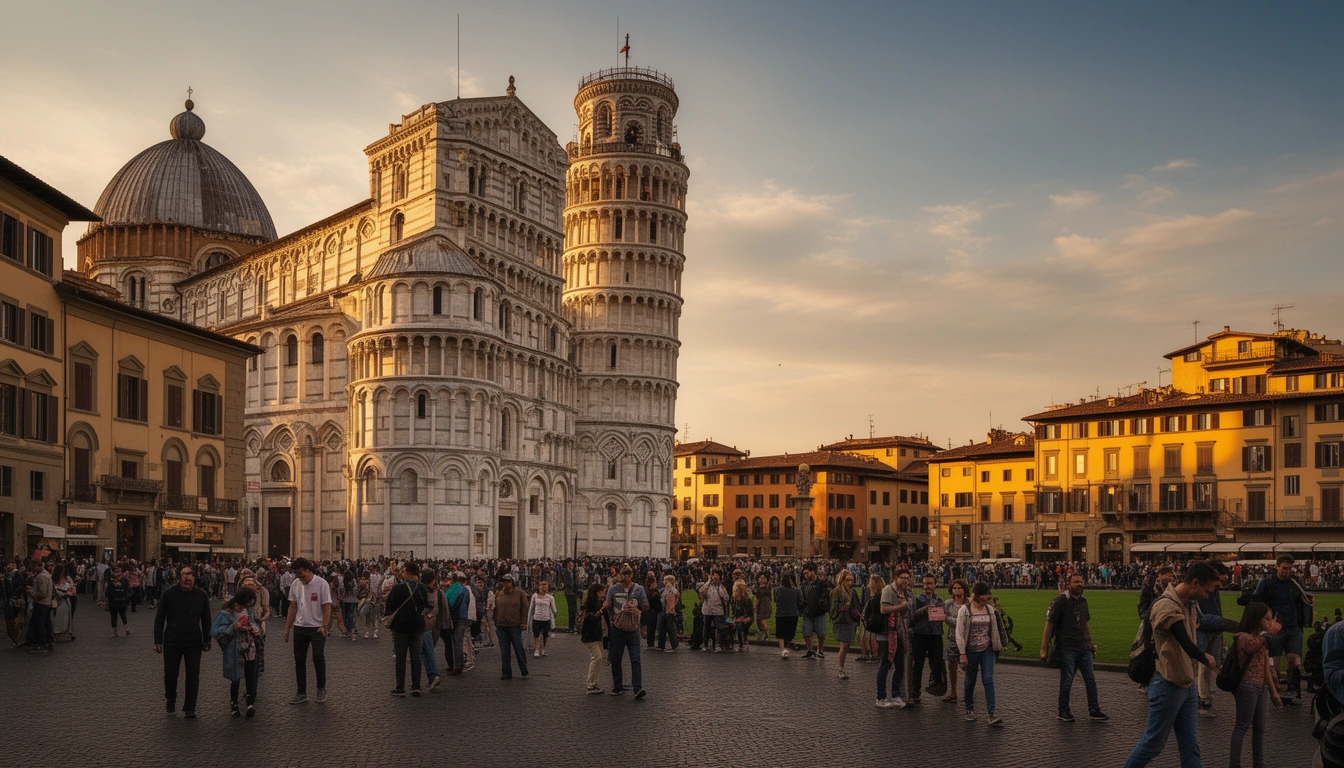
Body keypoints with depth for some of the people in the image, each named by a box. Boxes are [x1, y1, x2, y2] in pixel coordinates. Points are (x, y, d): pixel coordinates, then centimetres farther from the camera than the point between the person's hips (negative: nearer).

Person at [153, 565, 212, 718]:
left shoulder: (201, 595, -4)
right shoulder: (170, 594, -7)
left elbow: (206, 619, 4)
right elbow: (159, 618, 0)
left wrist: (207, 640, 4)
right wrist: (158, 641, -2)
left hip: (194, 642, 0)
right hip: (172, 641, 0)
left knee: (193, 676, 1)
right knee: (170, 673, 9)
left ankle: (190, 707, 15)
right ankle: (170, 701, 36)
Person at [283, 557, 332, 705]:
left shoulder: (322, 584, -10)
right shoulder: (295, 584, 5)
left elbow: (327, 607, -10)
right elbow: (293, 607, 10)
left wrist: (324, 626, -17)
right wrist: (287, 628, 8)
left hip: (317, 628, -5)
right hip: (299, 627, 5)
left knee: (318, 657, -12)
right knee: (299, 660, 8)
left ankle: (321, 689, 6)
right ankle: (301, 693, 17)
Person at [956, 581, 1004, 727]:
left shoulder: (990, 609, 3)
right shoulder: (965, 610, -9)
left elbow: (994, 631, 12)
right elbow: (960, 633, -9)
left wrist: (997, 647, 14)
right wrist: (963, 654, -11)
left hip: (987, 650, 2)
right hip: (971, 651, -2)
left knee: (988, 680, -8)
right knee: (970, 681, 10)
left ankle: (992, 713, -11)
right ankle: (969, 708, 30)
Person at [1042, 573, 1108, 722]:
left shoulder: (1083, 601, 9)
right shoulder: (1061, 601, -11)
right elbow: (1049, 624, -11)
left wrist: (1090, 642, 19)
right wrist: (1044, 649, -13)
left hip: (1083, 647, 6)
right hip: (1066, 648, -6)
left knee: (1090, 679, 8)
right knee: (1066, 681, 1)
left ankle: (1094, 710, 19)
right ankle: (1063, 711, 14)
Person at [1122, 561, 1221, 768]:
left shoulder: (1191, 604, 7)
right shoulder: (1166, 606, -22)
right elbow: (1186, 644, -29)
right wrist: (1206, 658, -11)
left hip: (1187, 685, 9)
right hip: (1167, 686, -9)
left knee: (1190, 747, 9)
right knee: (1153, 743, 1)